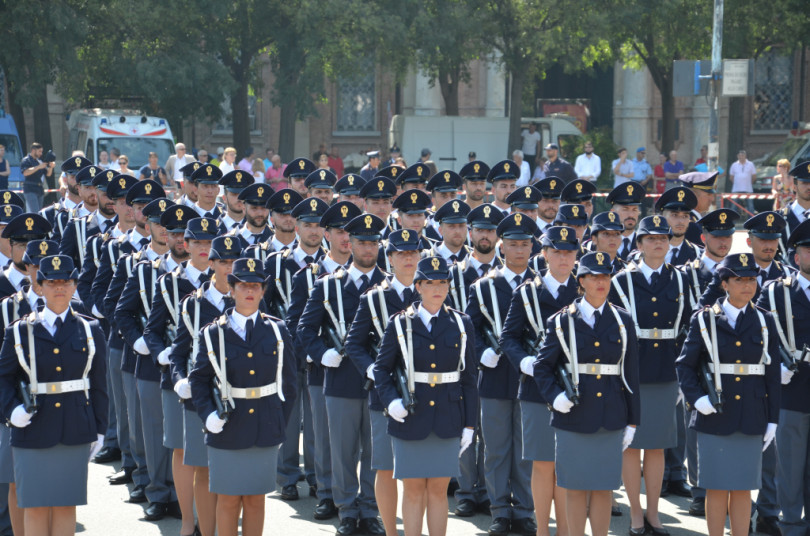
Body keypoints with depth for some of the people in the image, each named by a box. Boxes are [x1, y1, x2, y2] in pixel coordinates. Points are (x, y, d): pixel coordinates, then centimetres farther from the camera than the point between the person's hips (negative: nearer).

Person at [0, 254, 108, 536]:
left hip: (76, 432, 1)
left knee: (66, 504, 5)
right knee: (36, 506, 2)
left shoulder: (90, 331, 7)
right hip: (34, 431, -1)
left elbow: (99, 384, 9)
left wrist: (99, 430, 6)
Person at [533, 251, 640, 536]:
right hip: (574, 416, -1)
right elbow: (542, 367, 5)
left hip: (611, 419, 2)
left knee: (604, 488, 6)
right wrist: (555, 396, -13)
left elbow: (631, 373, 7)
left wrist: (632, 421, 6)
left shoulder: (622, 321, 6)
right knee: (575, 488, 4)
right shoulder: (562, 321, 1)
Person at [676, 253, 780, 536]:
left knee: (743, 488, 6)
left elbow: (773, 374, 7)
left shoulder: (765, 321, 6)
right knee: (717, 487, 2)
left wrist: (772, 420, 3)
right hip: (715, 417, -2)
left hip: (751, 418, 2)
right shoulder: (704, 319, 0)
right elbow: (685, 365, 2)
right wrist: (696, 398, -14)